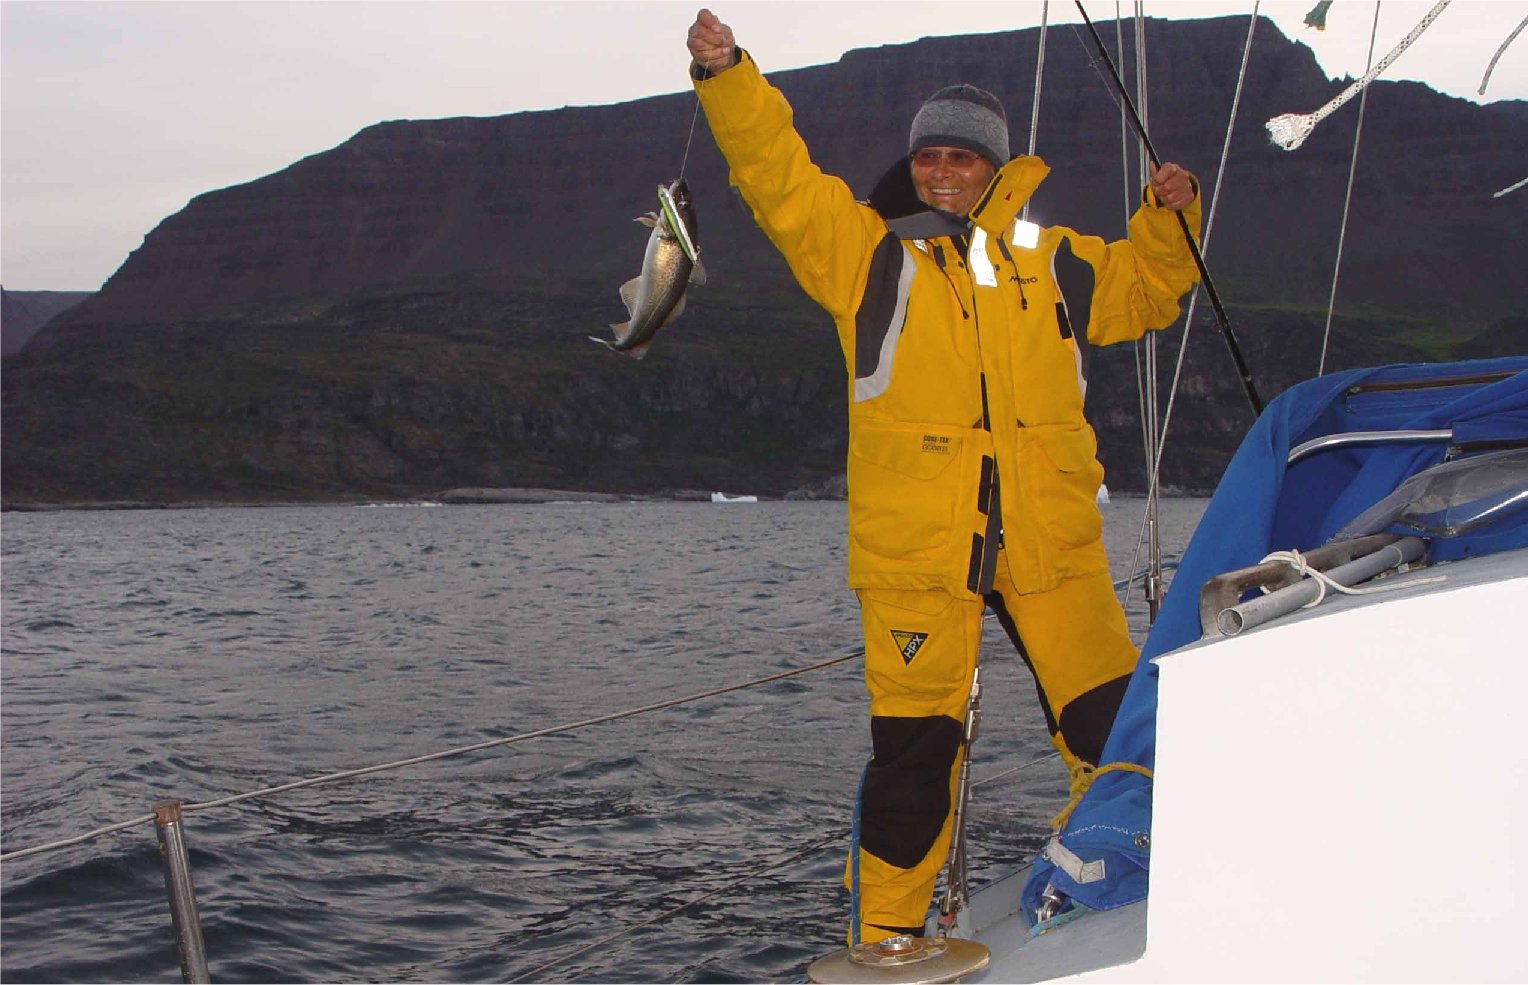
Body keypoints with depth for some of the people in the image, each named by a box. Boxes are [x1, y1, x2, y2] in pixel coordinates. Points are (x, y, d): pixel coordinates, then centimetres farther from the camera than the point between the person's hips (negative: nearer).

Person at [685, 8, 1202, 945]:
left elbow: (1143, 288, 31)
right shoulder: (867, 251, 9)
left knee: (1110, 720, 7)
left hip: (1050, 539, 3)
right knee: (914, 740, -1)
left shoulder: (1047, 260, 18)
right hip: (915, 544, -3)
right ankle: (888, 932, 14)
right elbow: (779, 174, -3)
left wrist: (1168, 217, 14)